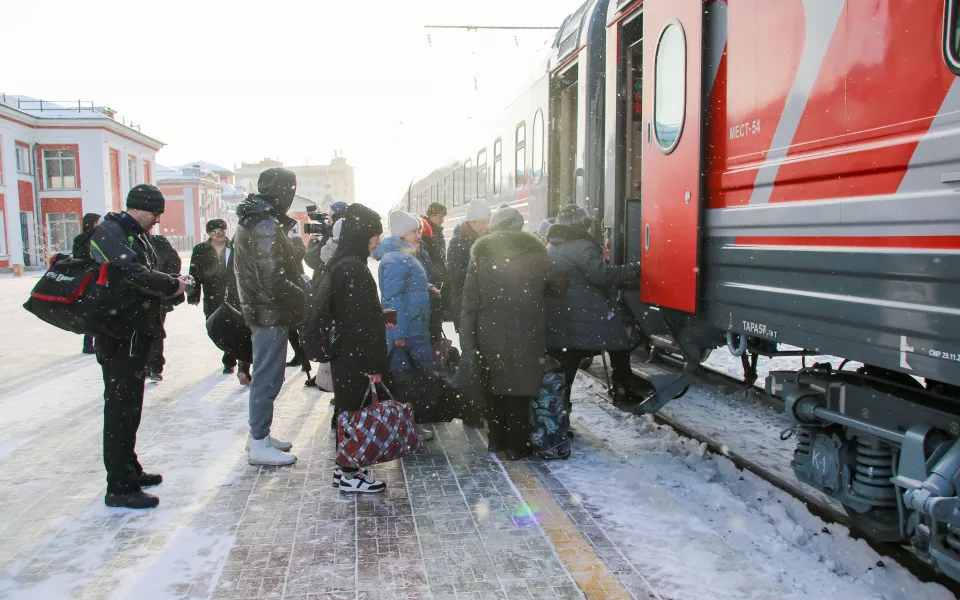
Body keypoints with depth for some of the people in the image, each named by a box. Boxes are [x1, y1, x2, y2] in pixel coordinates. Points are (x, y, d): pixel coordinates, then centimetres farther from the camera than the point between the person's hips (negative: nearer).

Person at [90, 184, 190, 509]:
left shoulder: (136, 236, 18)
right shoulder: (110, 233, -14)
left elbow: (147, 274, 21)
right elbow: (133, 275, -28)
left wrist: (173, 281, 2)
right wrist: (172, 285, -15)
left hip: (136, 332, 10)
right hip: (120, 334, -10)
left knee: (129, 405, 18)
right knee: (121, 407, -6)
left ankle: (129, 470, 31)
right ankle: (120, 488, 1)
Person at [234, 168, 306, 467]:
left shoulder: (252, 221, 13)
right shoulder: (266, 226, -19)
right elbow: (273, 279, -25)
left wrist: (301, 286, 11)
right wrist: (306, 298, -15)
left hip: (259, 308, 10)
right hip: (271, 312, -10)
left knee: (265, 375, 19)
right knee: (268, 377, -2)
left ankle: (258, 433, 30)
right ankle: (260, 445, 7)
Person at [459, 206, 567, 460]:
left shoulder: (480, 255, 2)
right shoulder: (535, 253, -2)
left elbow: (470, 303, -2)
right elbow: (559, 284, 6)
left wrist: (468, 343, -2)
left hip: (490, 336, 2)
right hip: (525, 337, -2)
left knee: (494, 388, 16)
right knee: (519, 390, 7)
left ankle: (496, 439, 28)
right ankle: (516, 446, 15)